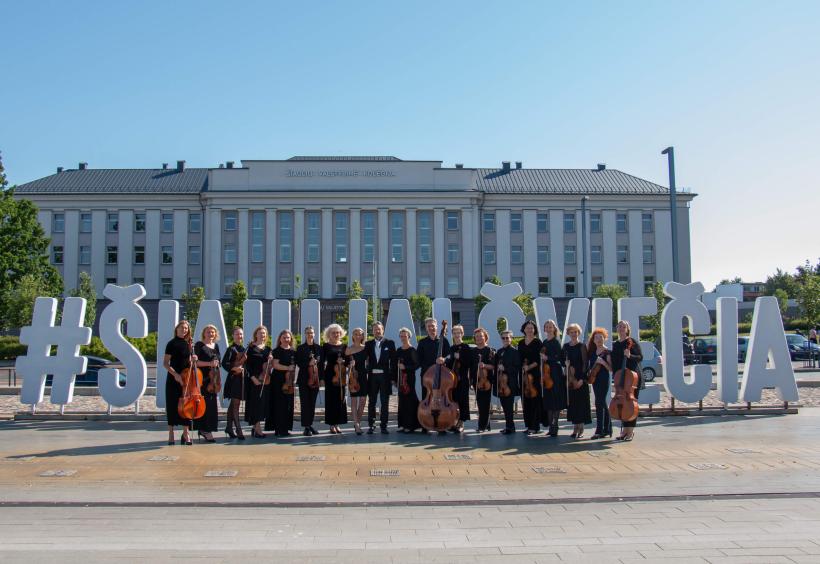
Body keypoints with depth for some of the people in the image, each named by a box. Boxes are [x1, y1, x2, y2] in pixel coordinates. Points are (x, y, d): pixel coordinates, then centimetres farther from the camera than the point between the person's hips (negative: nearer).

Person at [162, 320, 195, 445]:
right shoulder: (172, 343, -4)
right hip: (174, 379, -5)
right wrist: (175, 374, -20)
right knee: (172, 405, 1)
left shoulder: (188, 344, 11)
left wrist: (193, 359, -2)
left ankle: (185, 433, 13)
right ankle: (171, 434, 9)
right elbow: (165, 363, -8)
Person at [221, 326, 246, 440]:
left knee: (233, 404, 14)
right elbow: (224, 363, -16)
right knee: (236, 404, -8)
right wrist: (234, 368, -26)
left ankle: (229, 427, 23)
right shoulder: (231, 349, -8)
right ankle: (238, 430, -9)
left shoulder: (244, 349, 12)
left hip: (241, 379, 7)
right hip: (233, 379, -7)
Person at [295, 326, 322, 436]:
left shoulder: (318, 348, 9)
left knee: (312, 403, 7)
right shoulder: (300, 348, 2)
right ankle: (306, 427, -1)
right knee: (305, 403, -3)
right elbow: (298, 362, -3)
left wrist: (321, 378, 1)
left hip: (315, 379, 3)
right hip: (304, 378, -3)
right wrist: (308, 363, -18)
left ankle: (310, 425, 16)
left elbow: (321, 363, 9)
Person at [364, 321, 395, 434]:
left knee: (385, 403, 3)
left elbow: (393, 360, 2)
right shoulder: (368, 344, 8)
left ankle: (383, 425, 9)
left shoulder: (390, 343, 4)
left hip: (385, 376, -1)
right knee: (371, 402, 6)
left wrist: (392, 375, -4)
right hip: (372, 376, 1)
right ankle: (371, 425, 13)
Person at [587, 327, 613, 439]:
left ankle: (599, 430, -12)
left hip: (604, 379, -7)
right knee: (603, 404, 13)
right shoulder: (592, 351, 13)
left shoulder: (607, 352, -7)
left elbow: (611, 369, -10)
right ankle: (608, 429, 21)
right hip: (594, 379, 7)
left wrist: (603, 362, -23)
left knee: (599, 403, -12)